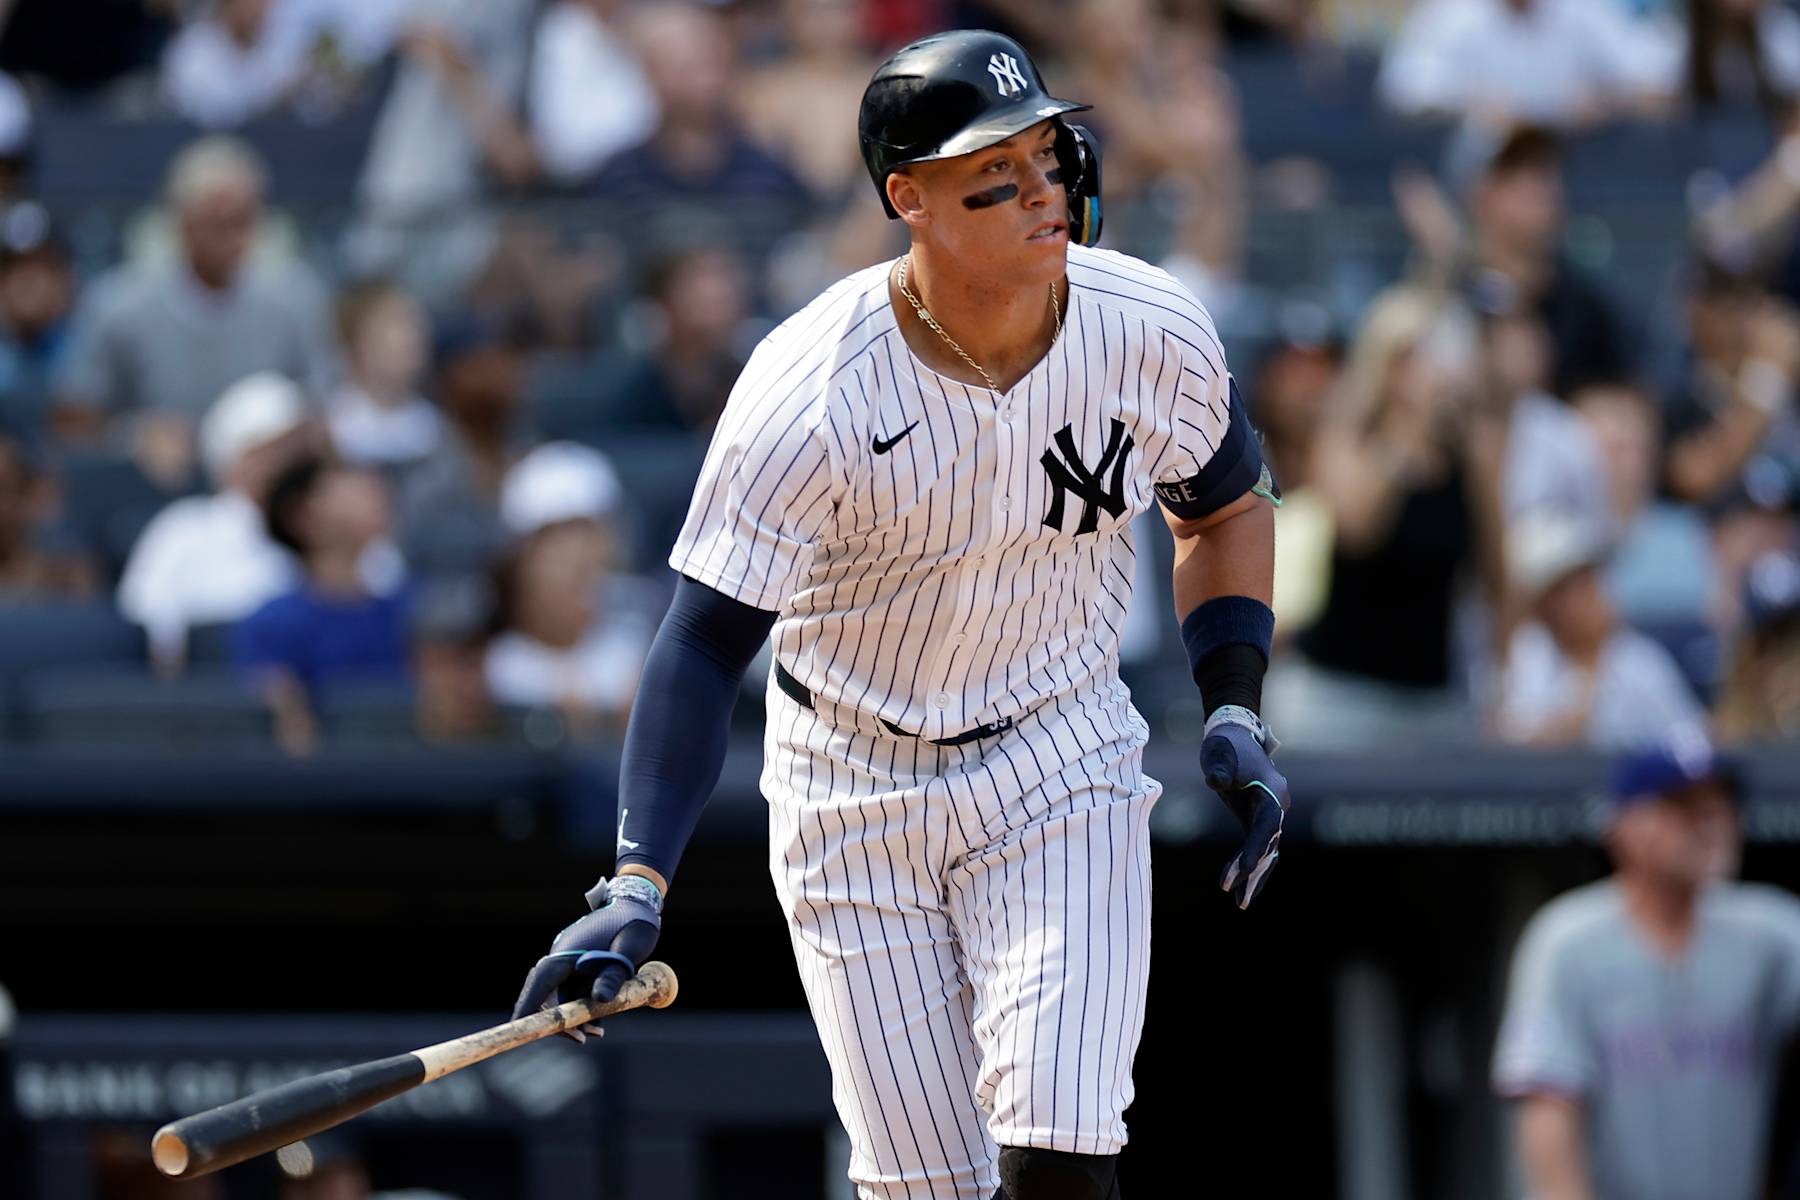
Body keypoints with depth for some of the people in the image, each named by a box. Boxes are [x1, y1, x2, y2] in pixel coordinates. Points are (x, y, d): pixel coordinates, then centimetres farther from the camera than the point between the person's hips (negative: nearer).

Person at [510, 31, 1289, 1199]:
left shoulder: (1154, 333, -12)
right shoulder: (809, 392, -24)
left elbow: (1226, 509, 10)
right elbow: (707, 641, -24)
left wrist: (1235, 713, -3)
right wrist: (634, 890, -33)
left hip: (1061, 766, 2)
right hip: (853, 787, -2)